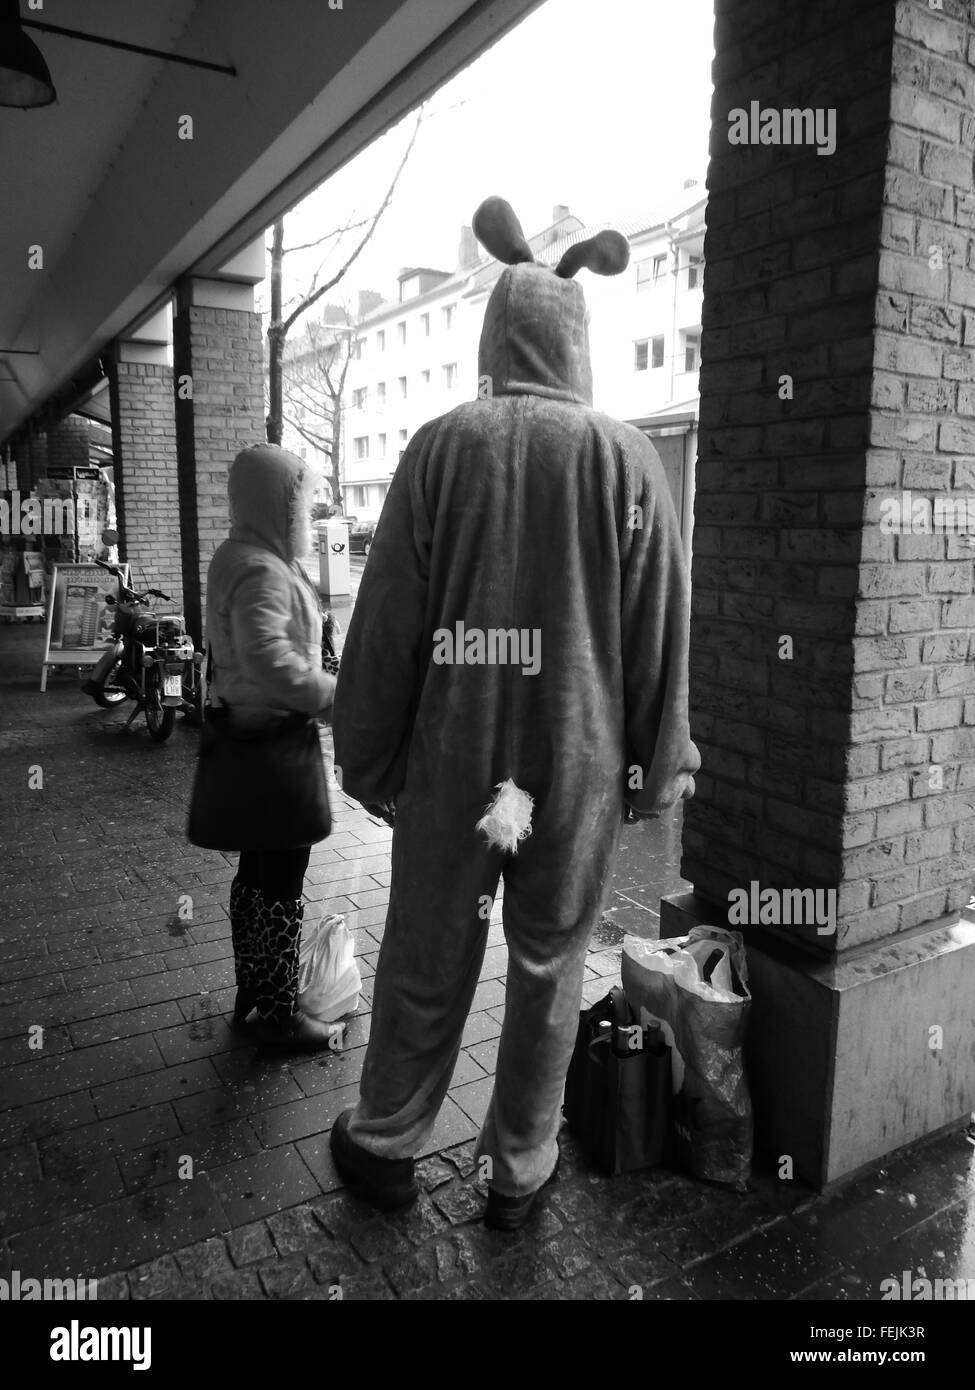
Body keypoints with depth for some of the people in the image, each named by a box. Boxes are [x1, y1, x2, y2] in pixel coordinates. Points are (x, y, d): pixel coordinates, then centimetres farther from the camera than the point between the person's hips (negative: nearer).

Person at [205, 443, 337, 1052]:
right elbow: (269, 659, -36)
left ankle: (251, 990, 37)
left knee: (256, 870, 21)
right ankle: (280, 1013, 18)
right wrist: (334, 692, -25)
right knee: (283, 884, 3)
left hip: (251, 733, 11)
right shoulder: (262, 571, -21)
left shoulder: (240, 558, 12)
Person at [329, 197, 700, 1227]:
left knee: (425, 961, 16)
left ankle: (383, 1149, 36)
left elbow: (387, 619, -4)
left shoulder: (441, 445, -4)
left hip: (451, 754, 0)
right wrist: (658, 767, 9)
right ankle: (519, 1172, 32)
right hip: (578, 760, 1)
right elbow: (658, 630, -1)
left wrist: (369, 757, 6)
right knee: (548, 969, 15)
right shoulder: (625, 457, -3)